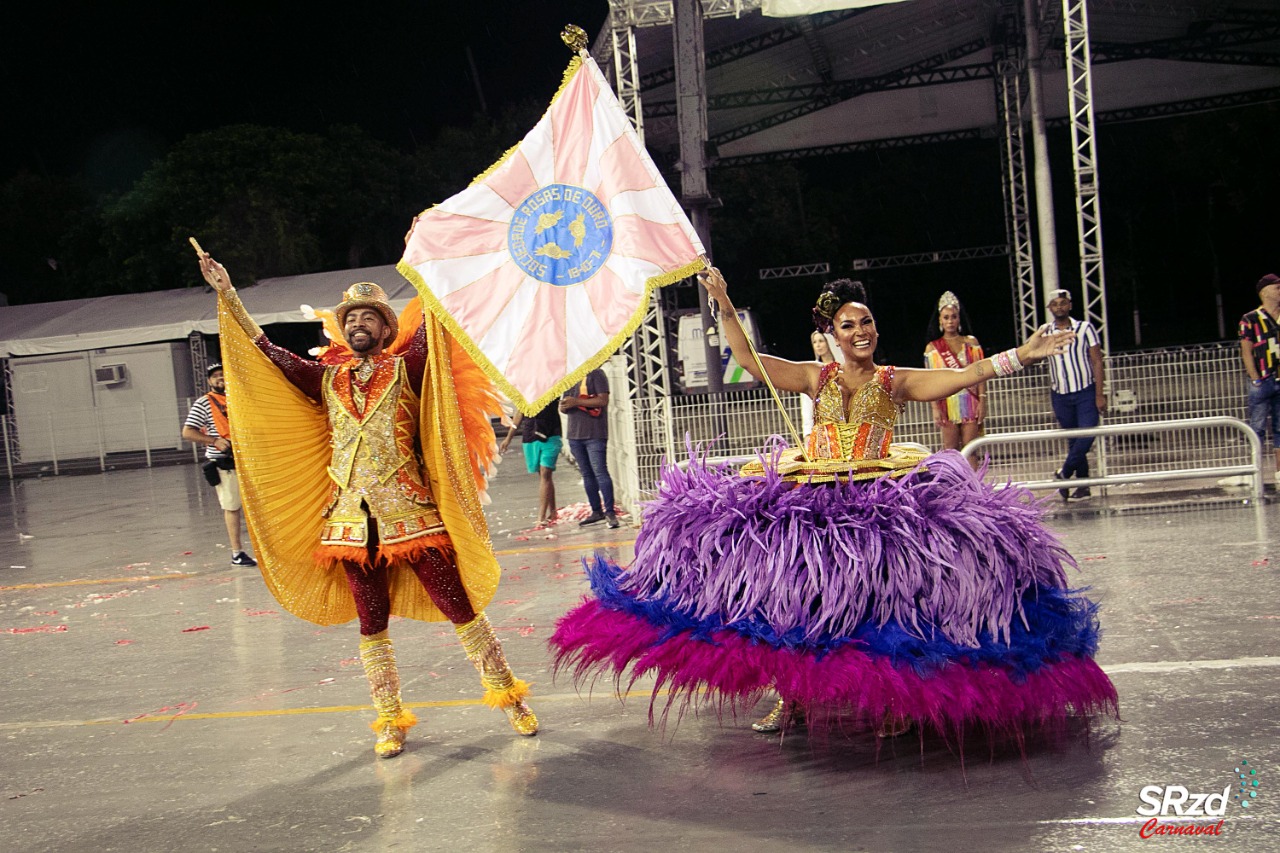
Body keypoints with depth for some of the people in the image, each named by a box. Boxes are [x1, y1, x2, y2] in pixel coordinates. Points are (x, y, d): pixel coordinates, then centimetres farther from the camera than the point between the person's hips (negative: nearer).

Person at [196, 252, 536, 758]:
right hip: (353, 521, 4)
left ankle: (507, 695, 15)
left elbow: (430, 327, -11)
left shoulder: (406, 370, 2)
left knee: (460, 608, 0)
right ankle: (390, 719, 22)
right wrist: (227, 294, 12)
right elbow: (266, 350, 13)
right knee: (371, 625, 10)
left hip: (413, 516, -4)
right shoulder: (328, 380, 11)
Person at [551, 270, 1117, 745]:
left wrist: (1022, 355, -8)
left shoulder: (896, 381, 8)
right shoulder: (816, 378, 11)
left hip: (881, 500, -2)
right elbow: (749, 358, 6)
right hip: (812, 501, 2)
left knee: (881, 593, -14)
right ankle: (793, 695, 11)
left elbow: (968, 374, 1)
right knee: (795, 589, -4)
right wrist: (724, 307, 0)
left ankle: (891, 697, 4)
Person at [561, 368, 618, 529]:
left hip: (595, 434, -7)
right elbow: (563, 406, 23)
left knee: (600, 472, -12)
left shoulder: (596, 374, -4)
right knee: (586, 474, 9)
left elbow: (603, 400, -14)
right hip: (574, 434, 7)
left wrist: (577, 401, -18)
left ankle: (609, 512, -10)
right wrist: (563, 406, -2)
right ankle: (596, 511, 14)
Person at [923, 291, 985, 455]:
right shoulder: (932, 348, 6)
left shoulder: (971, 342, 8)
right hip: (947, 403, 0)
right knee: (950, 449, -1)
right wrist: (935, 408, -7)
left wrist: (982, 401, -4)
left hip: (970, 404, 0)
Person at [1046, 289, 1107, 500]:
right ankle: (1083, 484, 12)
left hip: (1086, 393, -3)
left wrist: (1100, 394, -11)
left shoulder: (1085, 328, -1)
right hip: (1061, 396, 3)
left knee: (1087, 436, -15)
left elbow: (1097, 362, -3)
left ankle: (1064, 473, 2)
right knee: (1074, 441, 6)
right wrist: (1052, 402, 11)